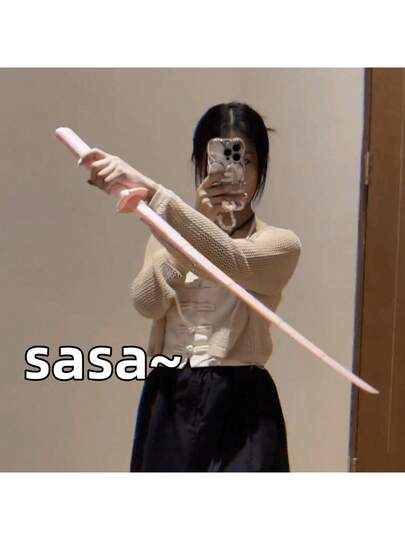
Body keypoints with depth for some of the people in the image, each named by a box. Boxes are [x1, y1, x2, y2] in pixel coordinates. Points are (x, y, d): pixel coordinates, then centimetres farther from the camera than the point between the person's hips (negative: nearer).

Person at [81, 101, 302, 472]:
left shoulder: (280, 243, -1)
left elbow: (230, 259, -25)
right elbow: (147, 301, -7)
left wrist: (149, 188, -34)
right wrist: (197, 221, -13)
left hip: (239, 407, -3)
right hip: (170, 403, 4)